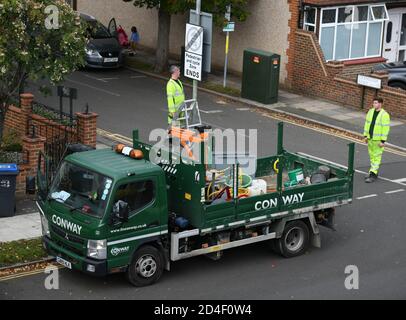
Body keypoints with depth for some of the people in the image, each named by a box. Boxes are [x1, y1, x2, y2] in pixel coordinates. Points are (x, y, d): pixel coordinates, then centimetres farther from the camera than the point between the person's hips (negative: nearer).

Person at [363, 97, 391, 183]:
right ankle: (374, 173, 24)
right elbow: (367, 123, 10)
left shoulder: (384, 115, -17)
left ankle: (373, 174, -2)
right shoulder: (370, 111, 2)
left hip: (378, 139, -7)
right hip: (370, 138, 7)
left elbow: (386, 128, -17)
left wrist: (383, 141, -18)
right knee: (372, 155, 14)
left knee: (376, 157, -3)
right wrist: (365, 135, 8)